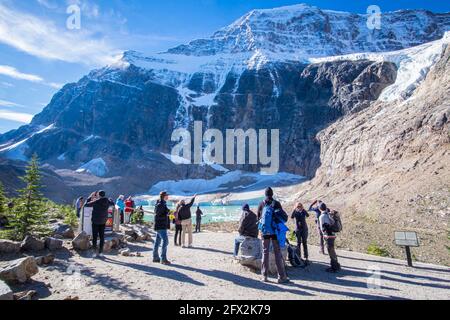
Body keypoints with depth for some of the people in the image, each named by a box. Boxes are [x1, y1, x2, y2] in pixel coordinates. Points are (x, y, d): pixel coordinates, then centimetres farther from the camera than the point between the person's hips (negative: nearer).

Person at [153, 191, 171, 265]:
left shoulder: (163, 204, 15)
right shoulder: (159, 205, -15)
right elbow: (157, 216, -21)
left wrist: (169, 212, 14)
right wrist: (167, 214, -23)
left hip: (162, 226, 10)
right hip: (160, 226, -10)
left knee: (158, 241, 13)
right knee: (165, 241, -11)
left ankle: (155, 257, 20)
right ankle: (163, 259, -9)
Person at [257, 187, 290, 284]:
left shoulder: (261, 204, 3)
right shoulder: (276, 203, -6)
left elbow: (258, 217, 10)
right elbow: (284, 217, -6)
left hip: (264, 231, 2)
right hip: (274, 231, -2)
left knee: (265, 252, 10)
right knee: (278, 253, 2)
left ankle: (265, 276, 12)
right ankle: (281, 277, 4)